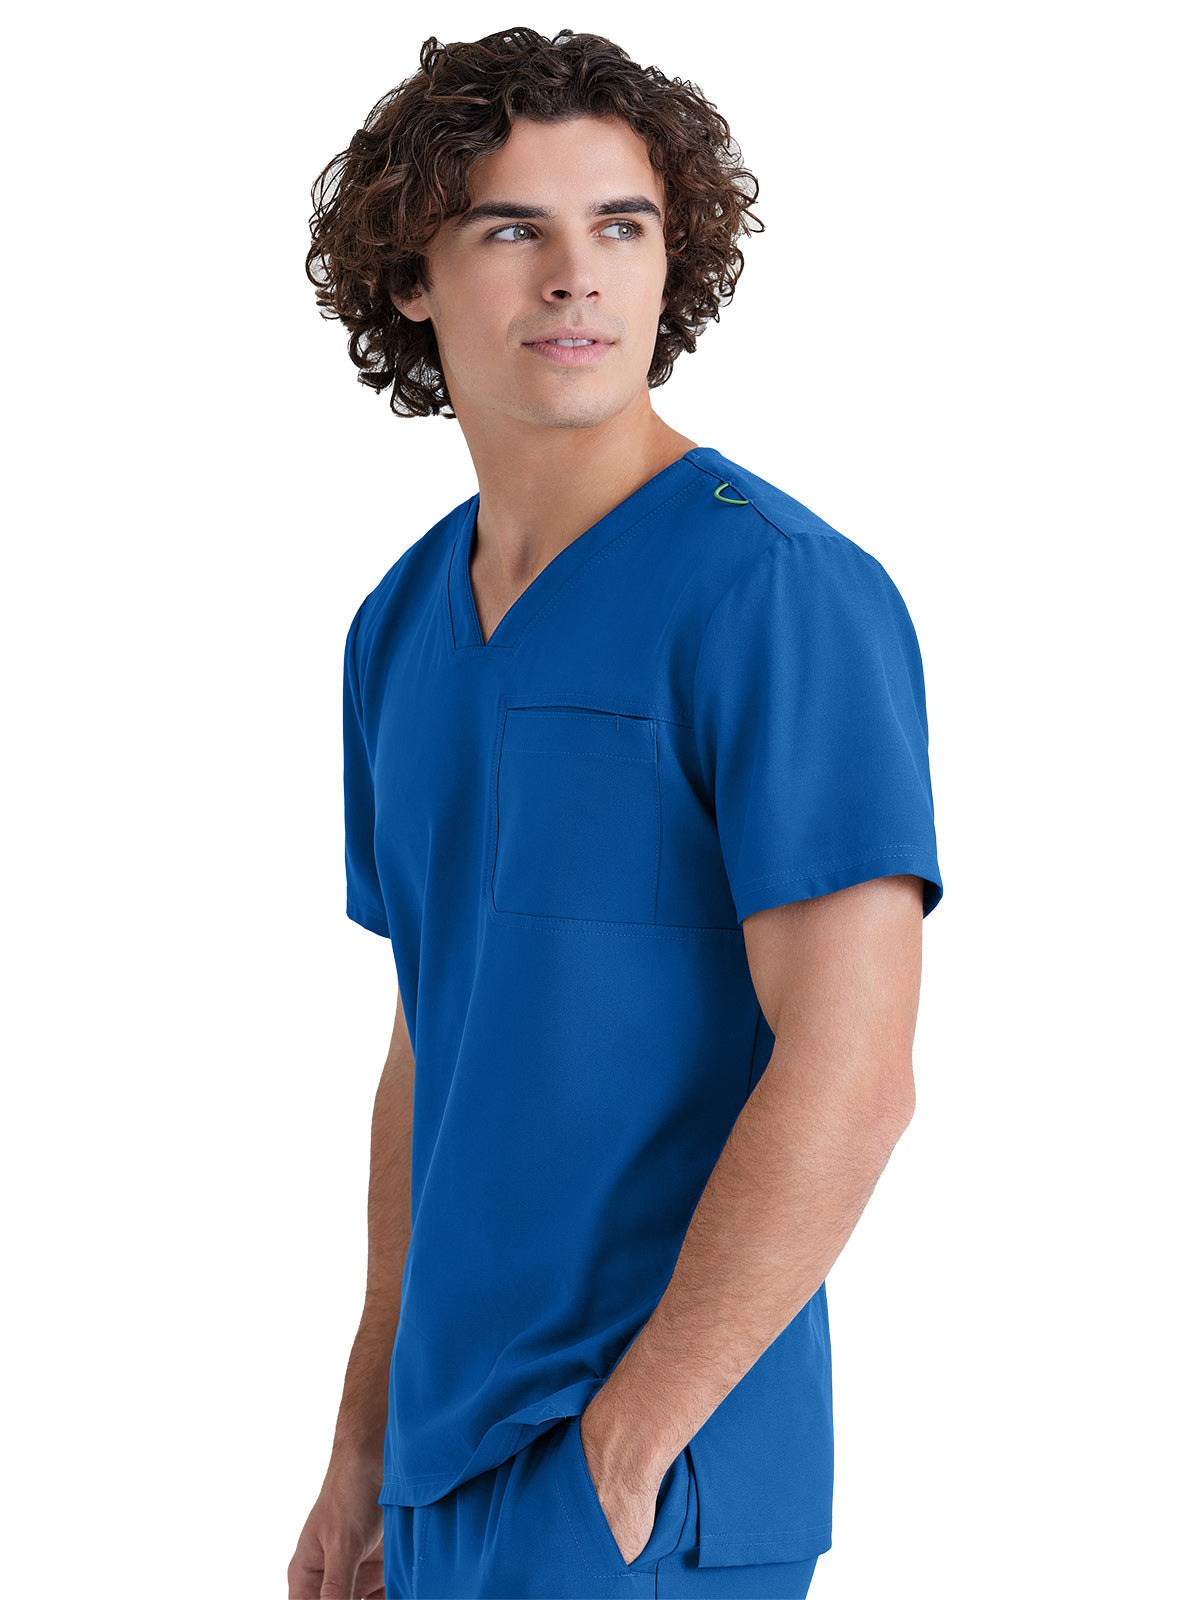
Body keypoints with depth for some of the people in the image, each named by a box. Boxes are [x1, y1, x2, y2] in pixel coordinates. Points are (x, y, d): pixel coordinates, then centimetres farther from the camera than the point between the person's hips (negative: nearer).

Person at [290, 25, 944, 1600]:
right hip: (452, 1472, 7)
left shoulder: (784, 591, -14)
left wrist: (626, 1444, -16)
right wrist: (368, 1440, 16)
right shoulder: (402, 627, 10)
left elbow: (849, 1075, -19)